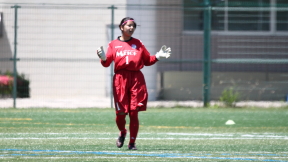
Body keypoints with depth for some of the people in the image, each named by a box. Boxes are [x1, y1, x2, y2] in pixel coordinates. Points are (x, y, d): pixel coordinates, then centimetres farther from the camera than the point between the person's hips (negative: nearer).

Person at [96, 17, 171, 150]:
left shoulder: (138, 44, 15)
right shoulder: (113, 44, 10)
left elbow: (147, 61, 18)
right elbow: (106, 63, 3)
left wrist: (158, 56, 3)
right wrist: (103, 58, -17)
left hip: (136, 79, 1)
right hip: (120, 79, -1)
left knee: (134, 113, -3)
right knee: (120, 113, -3)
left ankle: (132, 142, 7)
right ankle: (122, 133, 28)